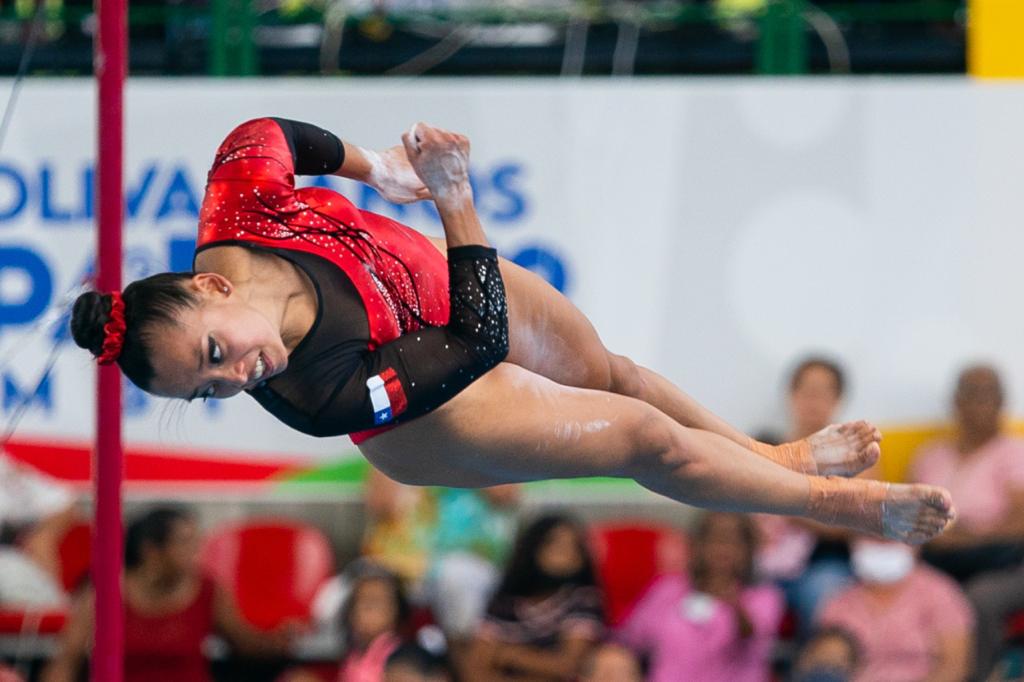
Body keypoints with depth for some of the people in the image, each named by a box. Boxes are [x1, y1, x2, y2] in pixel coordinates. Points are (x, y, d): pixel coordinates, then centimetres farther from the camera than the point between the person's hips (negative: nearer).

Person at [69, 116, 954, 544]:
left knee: (609, 373, 27)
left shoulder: (237, 202, -37)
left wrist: (373, 165, -12)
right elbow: (476, 347, -36)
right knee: (644, 439, 1)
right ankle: (835, 503, 28)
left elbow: (268, 132, -11)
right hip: (435, 411, -6)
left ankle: (770, 455, 57)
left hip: (437, 278, 6)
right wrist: (457, 204, -40)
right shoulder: (311, 394, -46)